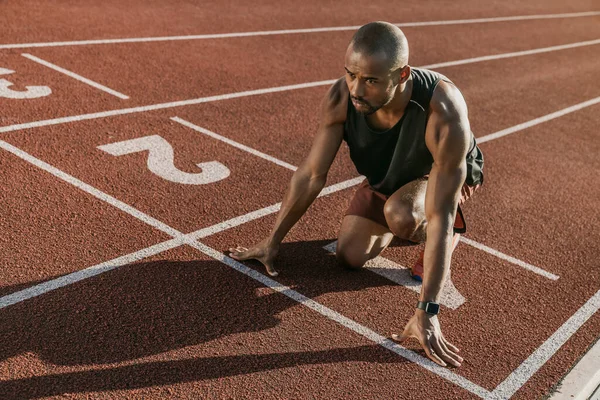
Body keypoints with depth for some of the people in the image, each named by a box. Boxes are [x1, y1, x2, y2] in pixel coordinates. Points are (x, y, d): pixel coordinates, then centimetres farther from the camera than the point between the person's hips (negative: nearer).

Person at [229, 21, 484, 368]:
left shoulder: (444, 114, -44)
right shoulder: (340, 98, -31)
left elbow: (439, 216, -43)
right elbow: (312, 174, -19)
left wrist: (427, 312, -43)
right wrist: (273, 241, -11)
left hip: (447, 172, -4)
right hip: (387, 175, 4)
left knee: (402, 215, -36)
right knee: (349, 257, -3)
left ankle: (447, 235, 0)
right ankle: (401, 225, 25)